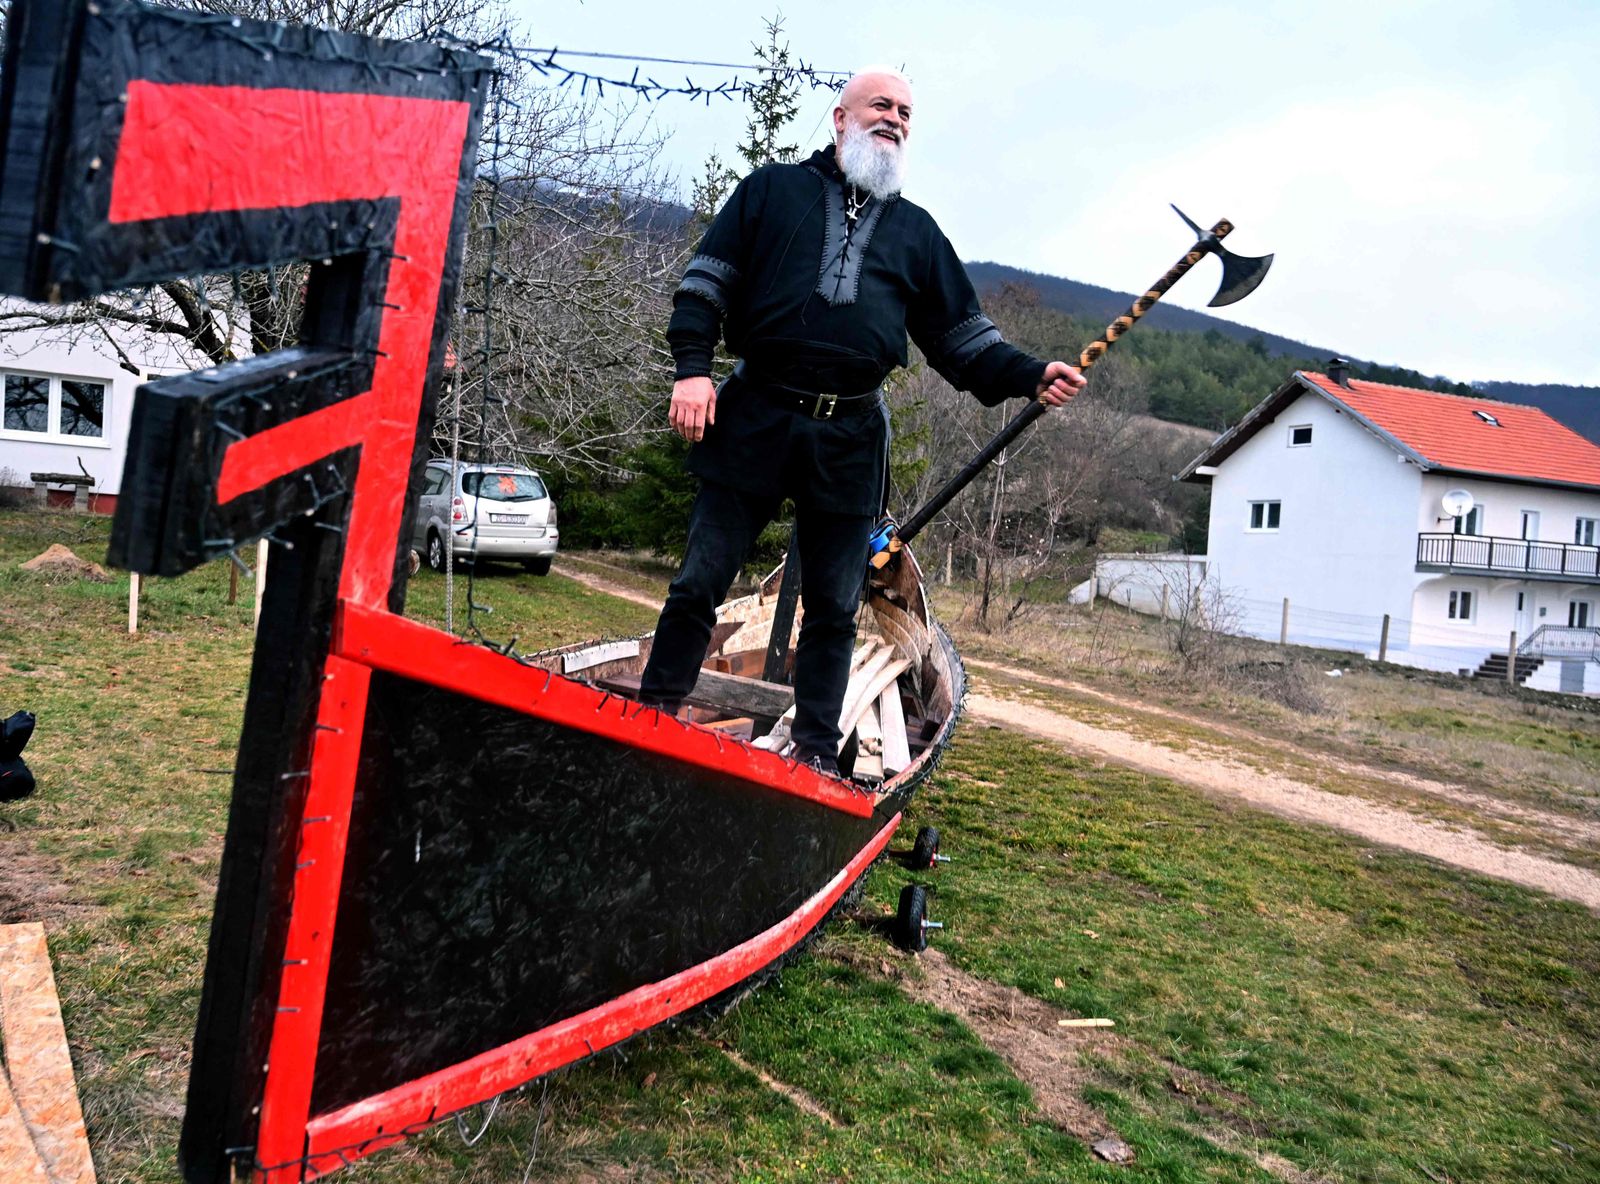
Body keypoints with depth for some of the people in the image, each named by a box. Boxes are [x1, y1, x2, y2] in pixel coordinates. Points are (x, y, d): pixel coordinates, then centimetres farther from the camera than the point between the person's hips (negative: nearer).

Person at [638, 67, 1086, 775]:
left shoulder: (916, 230, 20)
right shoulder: (773, 189, 13)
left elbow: (960, 337, 17)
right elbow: (707, 279, 6)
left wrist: (1029, 377, 1)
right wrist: (692, 367, -9)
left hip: (852, 438, 2)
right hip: (755, 417, -2)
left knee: (834, 607, 6)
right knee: (700, 580, 1)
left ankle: (816, 754, 16)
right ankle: (653, 714, 15)